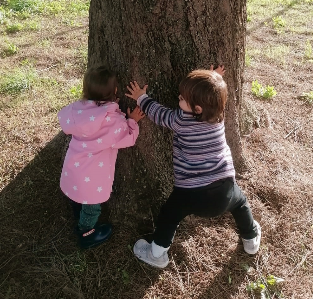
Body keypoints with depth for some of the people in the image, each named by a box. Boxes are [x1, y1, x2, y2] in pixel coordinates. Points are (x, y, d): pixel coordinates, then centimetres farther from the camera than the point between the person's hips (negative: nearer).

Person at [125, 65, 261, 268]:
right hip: (224, 189, 4)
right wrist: (215, 83, 18)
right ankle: (251, 239, 52)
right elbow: (213, 98, 23)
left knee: (169, 215, 22)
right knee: (240, 202, 35)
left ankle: (157, 254, 35)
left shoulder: (181, 121, -14)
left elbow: (158, 113, 3)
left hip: (191, 192, -3)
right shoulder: (218, 113, -3)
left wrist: (141, 98, 17)